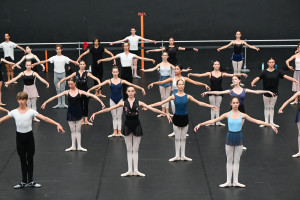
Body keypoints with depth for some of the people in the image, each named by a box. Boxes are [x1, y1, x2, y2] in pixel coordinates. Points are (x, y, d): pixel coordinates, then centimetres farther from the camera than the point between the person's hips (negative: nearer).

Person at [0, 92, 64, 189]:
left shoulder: (31, 111, -8)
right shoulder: (14, 112, -2)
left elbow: (45, 118, -15)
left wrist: (57, 124, -25)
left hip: (29, 136, -1)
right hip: (20, 137, 1)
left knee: (30, 159, 8)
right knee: (23, 160, 10)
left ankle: (30, 181, 21)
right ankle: (24, 182, 20)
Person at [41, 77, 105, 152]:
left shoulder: (80, 92, -8)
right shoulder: (67, 92, -4)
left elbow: (92, 95, -13)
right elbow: (55, 97, -4)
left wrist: (101, 102, -21)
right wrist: (45, 102, -8)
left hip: (78, 112, -1)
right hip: (70, 112, 1)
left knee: (78, 130, 8)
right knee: (72, 130, 10)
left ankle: (79, 146, 15)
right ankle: (73, 146, 19)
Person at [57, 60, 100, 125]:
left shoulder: (87, 73, -6)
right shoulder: (76, 73, 0)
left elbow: (96, 78, -17)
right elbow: (67, 78, 0)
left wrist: (99, 83, -35)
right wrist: (59, 82, -10)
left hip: (85, 91, -2)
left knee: (86, 105, 7)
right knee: (80, 106, 10)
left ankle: (86, 120, 15)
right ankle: (82, 120, 20)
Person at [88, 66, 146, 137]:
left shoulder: (122, 81, -4)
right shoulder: (109, 81, -4)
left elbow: (132, 85, -8)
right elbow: (99, 85, -8)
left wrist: (141, 88, -15)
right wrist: (90, 90, -11)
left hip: (120, 100, 0)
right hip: (112, 100, 0)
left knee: (119, 116, 4)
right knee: (114, 116, 6)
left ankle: (119, 132, 8)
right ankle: (115, 132, 10)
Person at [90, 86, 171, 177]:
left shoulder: (139, 103, -3)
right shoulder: (123, 103, -1)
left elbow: (152, 109, -7)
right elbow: (109, 109, -5)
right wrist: (95, 113, -10)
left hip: (136, 125, -1)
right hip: (127, 125, 1)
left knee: (135, 149, 7)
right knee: (129, 150, 8)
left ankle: (135, 170, 13)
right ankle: (130, 170, 13)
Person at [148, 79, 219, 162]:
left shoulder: (187, 96, -4)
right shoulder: (173, 96, -7)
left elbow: (199, 103, -2)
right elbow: (161, 102, -8)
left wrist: (210, 106, -6)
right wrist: (149, 106, -13)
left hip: (185, 118, 1)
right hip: (176, 118, -1)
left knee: (183, 138, 10)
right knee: (177, 138, 7)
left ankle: (183, 155, 20)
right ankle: (177, 156, 17)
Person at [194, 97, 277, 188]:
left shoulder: (242, 115, -2)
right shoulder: (227, 114, -4)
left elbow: (256, 121, -1)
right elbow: (213, 120, -5)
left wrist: (270, 125, -5)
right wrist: (200, 124, -12)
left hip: (239, 137, 1)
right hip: (230, 137, -1)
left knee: (237, 160, 8)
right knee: (229, 160, 7)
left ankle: (235, 181, 15)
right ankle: (228, 181, 14)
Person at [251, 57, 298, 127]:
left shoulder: (277, 72, 0)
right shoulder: (265, 72, -7)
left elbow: (285, 76, -4)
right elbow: (258, 78, -18)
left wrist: (294, 80, -13)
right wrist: (253, 82, -38)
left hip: (274, 92, 2)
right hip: (266, 92, -2)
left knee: (272, 107, 11)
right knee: (266, 107, 9)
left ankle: (271, 122, 20)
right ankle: (266, 122, 17)